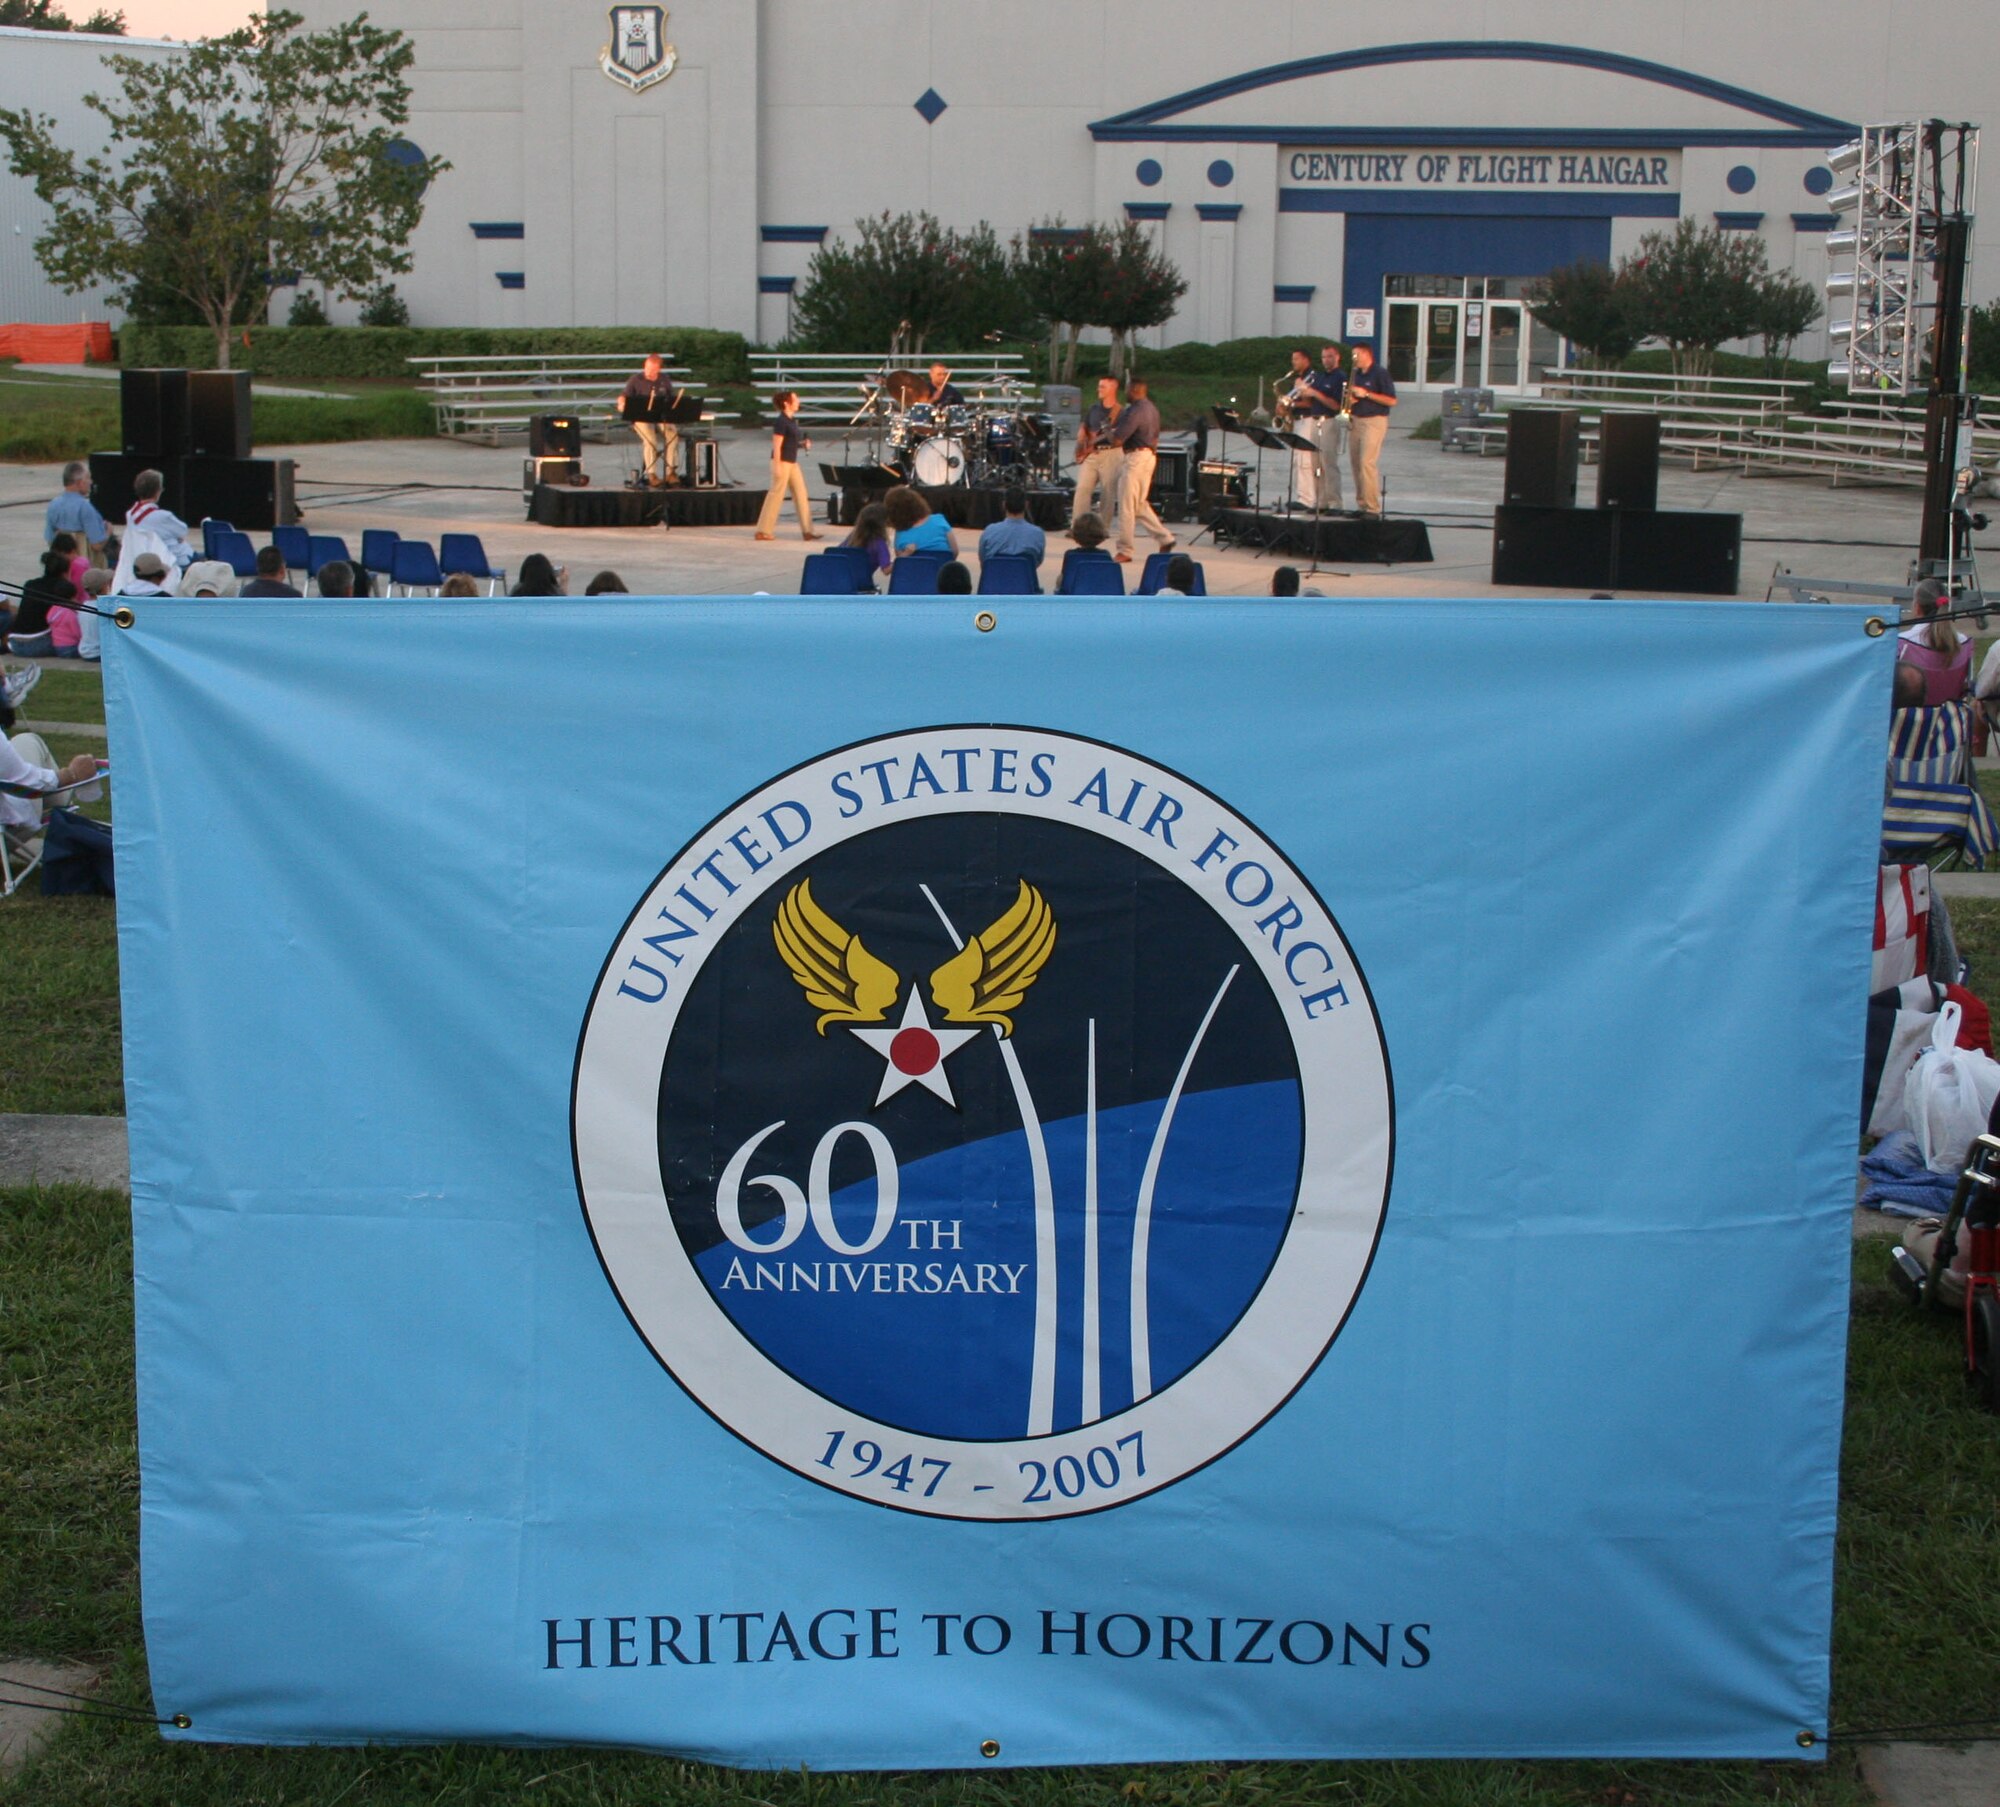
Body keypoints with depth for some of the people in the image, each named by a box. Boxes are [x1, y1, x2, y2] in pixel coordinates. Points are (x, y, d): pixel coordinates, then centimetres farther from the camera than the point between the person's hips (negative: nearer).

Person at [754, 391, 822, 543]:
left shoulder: (792, 420, 13)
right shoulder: (781, 422, -14)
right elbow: (777, 446, -18)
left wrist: (803, 445, 7)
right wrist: (777, 467, -22)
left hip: (792, 462, 9)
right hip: (782, 462, -9)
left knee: (801, 495, 7)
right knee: (776, 496, -5)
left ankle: (807, 531, 8)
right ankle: (763, 531, 1)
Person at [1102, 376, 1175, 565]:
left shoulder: (1135, 411, -19)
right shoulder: (1152, 409, 13)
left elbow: (1117, 440, -22)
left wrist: (1108, 434, -1)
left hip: (1136, 457, -10)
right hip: (1150, 455, 10)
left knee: (1126, 506, -4)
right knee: (1140, 504, 18)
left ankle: (1125, 551, -1)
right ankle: (1164, 538, 16)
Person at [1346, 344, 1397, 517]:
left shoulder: (1380, 374, -7)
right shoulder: (1356, 375, 16)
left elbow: (1392, 401, -13)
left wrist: (1366, 394, -16)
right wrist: (1349, 400, 3)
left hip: (1374, 421, -8)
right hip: (1355, 421, 8)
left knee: (1367, 463, -15)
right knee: (1356, 463, 6)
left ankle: (1373, 507, -14)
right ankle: (1361, 505, 12)